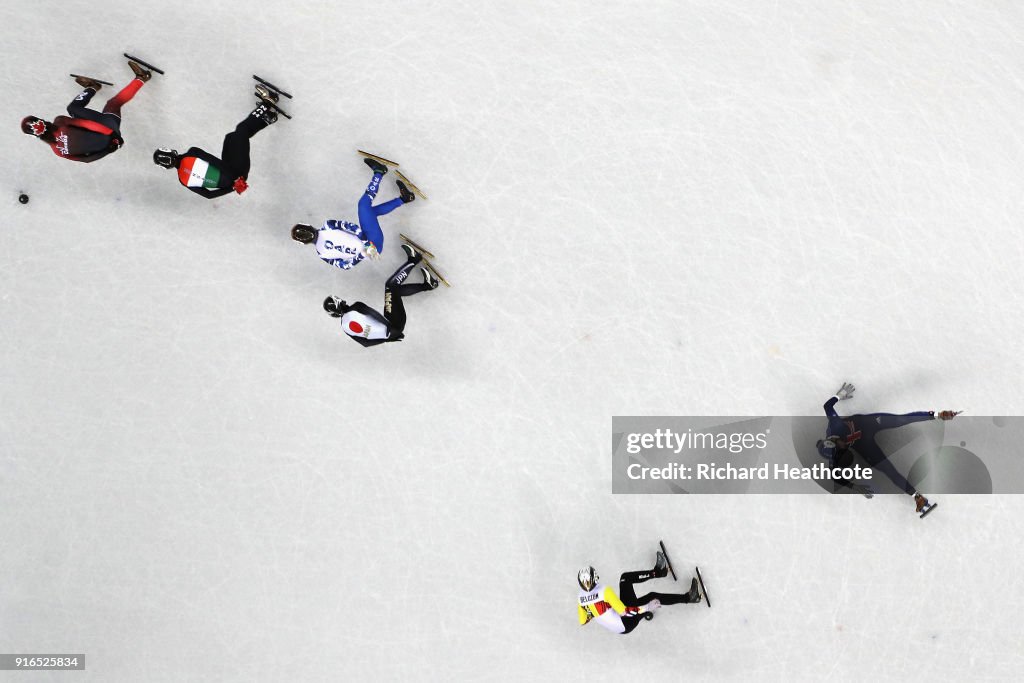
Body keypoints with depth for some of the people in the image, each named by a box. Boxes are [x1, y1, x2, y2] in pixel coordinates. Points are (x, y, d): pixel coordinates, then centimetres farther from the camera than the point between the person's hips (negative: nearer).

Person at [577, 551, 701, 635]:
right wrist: (646, 608, -24)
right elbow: (624, 612, -29)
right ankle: (687, 598, 5)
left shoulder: (581, 598, -9)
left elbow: (583, 622, 3)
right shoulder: (604, 591, -28)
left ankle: (657, 572, 20)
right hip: (627, 624, -7)